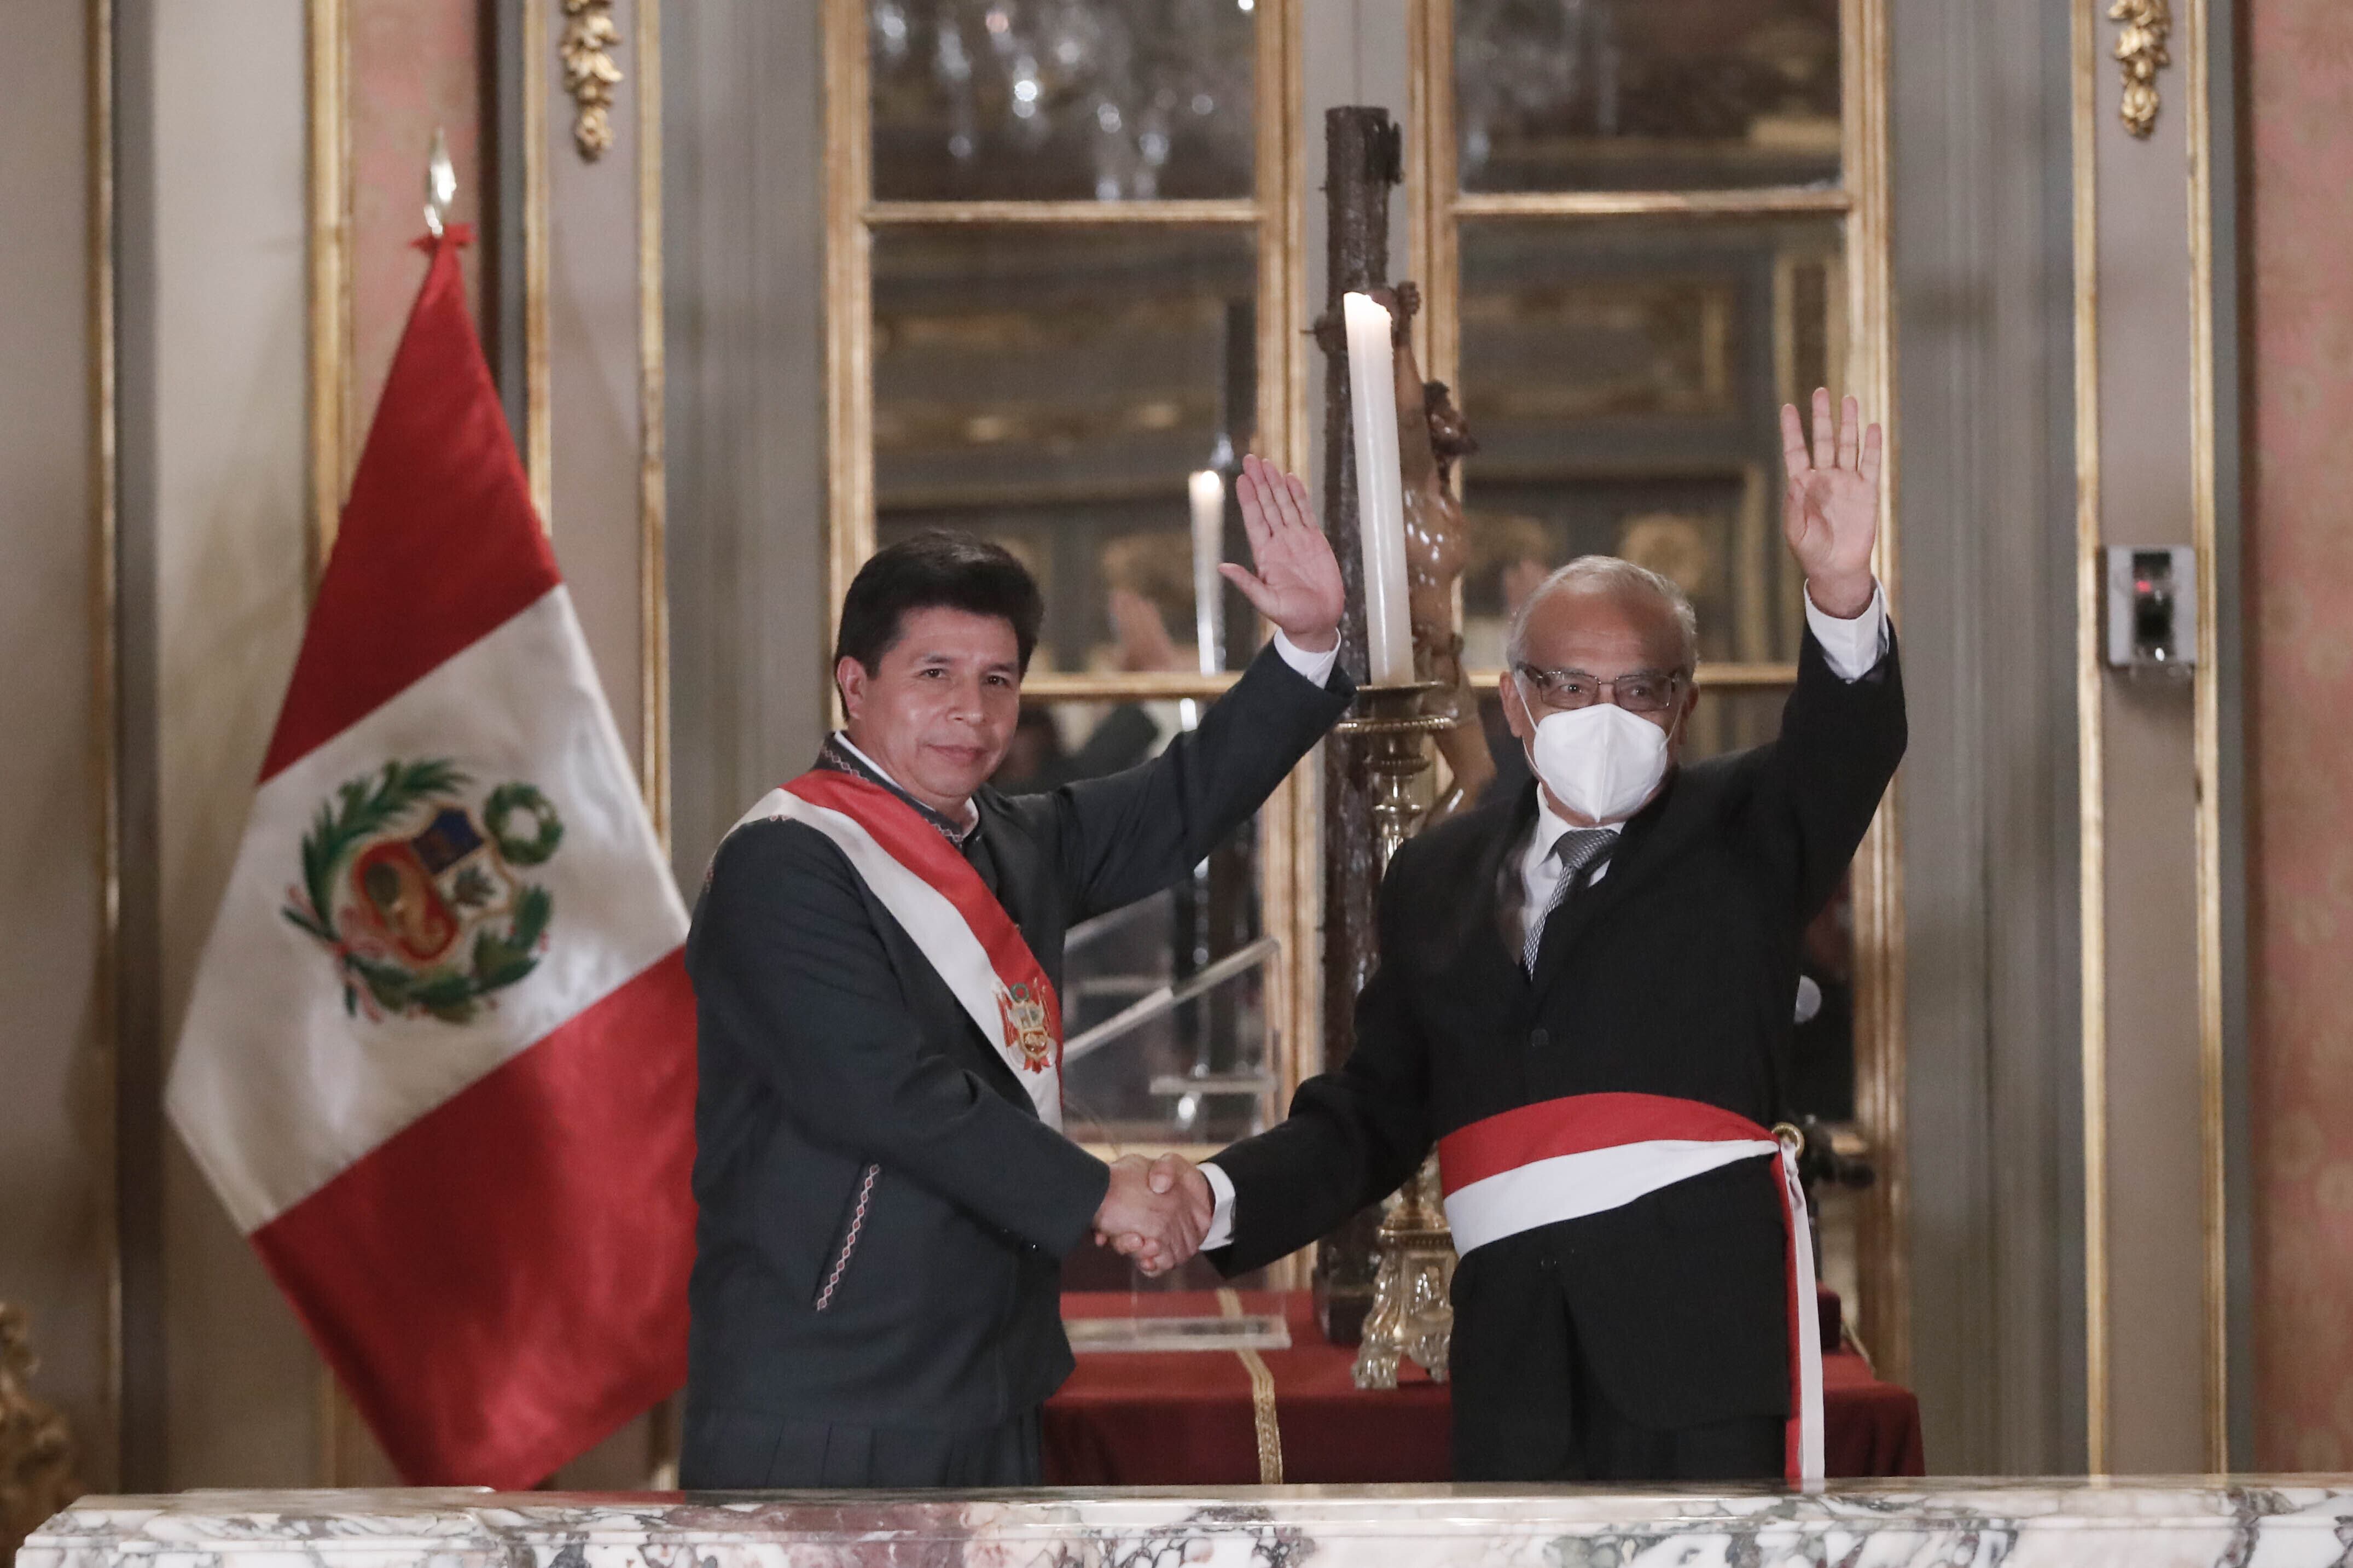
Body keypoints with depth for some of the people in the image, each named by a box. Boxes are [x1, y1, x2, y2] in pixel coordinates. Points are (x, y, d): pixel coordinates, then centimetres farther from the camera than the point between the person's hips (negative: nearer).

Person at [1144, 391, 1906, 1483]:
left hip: (1701, 1326, -3)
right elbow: (1374, 1116, 21)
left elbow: (1844, 752, -11)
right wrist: (1220, 1197, 3)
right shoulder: (1439, 880, 19)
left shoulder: (1739, 833, 10)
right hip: (1514, 1345, 3)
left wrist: (1842, 598, -32)